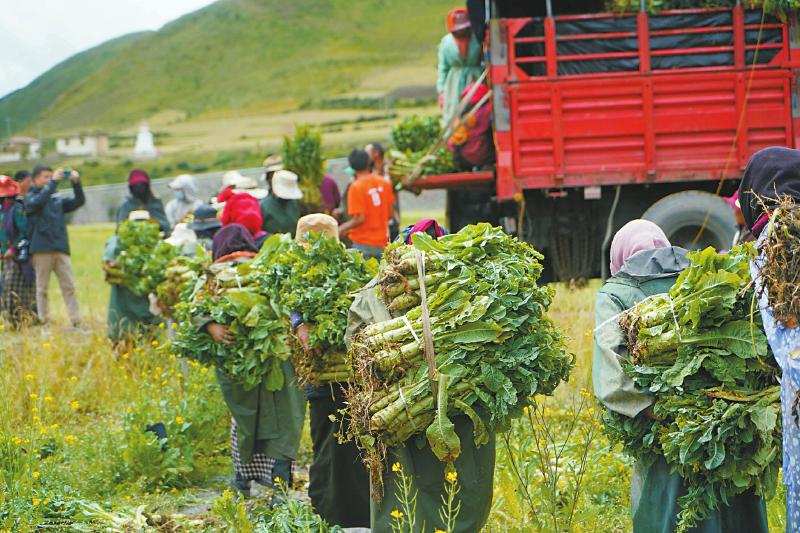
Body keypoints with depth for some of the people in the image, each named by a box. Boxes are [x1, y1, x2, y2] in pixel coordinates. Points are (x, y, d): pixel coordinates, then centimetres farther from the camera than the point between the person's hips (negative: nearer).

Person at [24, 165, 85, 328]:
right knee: (42, 288, -1)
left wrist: (76, 183, -3)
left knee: (69, 286, -3)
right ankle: (43, 322, 2)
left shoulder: (57, 200, 19)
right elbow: (39, 201, -17)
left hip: (61, 248, 4)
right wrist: (53, 182, -18)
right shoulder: (30, 198, 6)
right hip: (41, 248, -4)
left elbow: (78, 201, 12)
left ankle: (76, 322, -6)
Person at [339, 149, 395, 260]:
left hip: (363, 244, -5)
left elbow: (359, 219, -16)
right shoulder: (384, 183, 4)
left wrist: (342, 229, -3)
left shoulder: (356, 187, -13)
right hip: (382, 242, 5)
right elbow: (390, 213, 9)